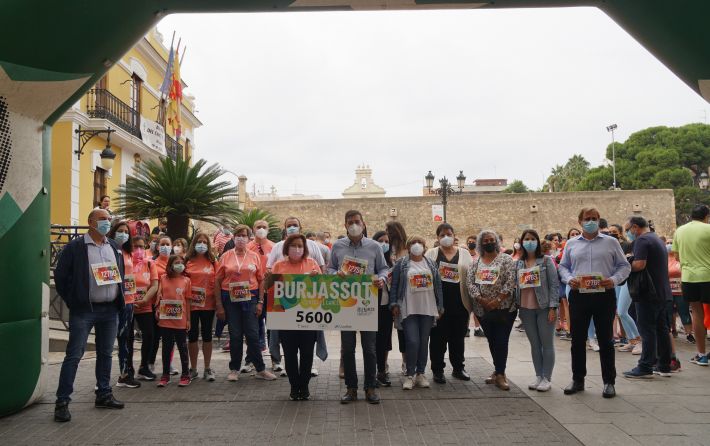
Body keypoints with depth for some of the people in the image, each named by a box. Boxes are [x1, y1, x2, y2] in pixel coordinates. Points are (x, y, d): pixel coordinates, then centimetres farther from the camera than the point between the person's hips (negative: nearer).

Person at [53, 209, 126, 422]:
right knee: (74, 355, -5)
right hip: (83, 311, -6)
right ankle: (62, 401, 1)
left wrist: (119, 299, 10)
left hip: (110, 310, 6)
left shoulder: (114, 247, 12)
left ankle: (104, 394, 24)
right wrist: (72, 301, -6)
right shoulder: (75, 247, -6)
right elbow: (60, 276, -4)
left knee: (106, 353, 13)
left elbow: (121, 273, 20)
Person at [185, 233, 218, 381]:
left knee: (207, 335, 7)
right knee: (192, 336, 8)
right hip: (191, 304, 0)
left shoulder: (213, 262, 4)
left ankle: (208, 369, 16)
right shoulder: (188, 262, 1)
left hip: (208, 304, 0)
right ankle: (193, 369, 19)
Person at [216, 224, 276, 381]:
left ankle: (260, 369, 11)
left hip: (250, 298, 0)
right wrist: (219, 305, -3)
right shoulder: (226, 256, 2)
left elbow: (261, 280, 6)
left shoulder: (254, 256, 4)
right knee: (235, 335, 6)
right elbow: (218, 281, 2)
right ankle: (234, 369, 19)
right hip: (231, 299, 0)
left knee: (253, 335, 1)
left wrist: (260, 302, -2)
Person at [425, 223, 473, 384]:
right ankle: (437, 370, 14)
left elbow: (472, 275, 6)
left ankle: (458, 368, 26)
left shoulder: (464, 253, 8)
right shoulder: (431, 254, 5)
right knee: (438, 337, 3)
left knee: (458, 336, 12)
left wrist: (472, 300, 0)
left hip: (459, 302, 2)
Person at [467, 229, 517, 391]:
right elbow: (470, 283, 2)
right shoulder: (475, 263, 10)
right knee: (492, 341, 11)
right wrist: (481, 300, -12)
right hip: (483, 310, 4)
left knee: (501, 341, -6)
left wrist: (498, 300, -16)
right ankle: (499, 371, 24)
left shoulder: (506, 259, -1)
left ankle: (500, 374, 2)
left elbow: (511, 282, -9)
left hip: (504, 308, -4)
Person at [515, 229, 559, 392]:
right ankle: (538, 376, 19)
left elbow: (554, 284, -6)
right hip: (526, 309, 4)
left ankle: (547, 378, 9)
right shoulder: (518, 263, 9)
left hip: (544, 307, -4)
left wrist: (553, 307, -12)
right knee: (534, 344, 10)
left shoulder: (546, 260, -3)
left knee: (547, 344, 3)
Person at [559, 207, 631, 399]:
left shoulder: (611, 242, 7)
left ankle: (609, 382, 14)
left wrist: (614, 280, -12)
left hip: (604, 295, -1)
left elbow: (624, 266, 6)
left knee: (606, 340, 4)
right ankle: (577, 379, 18)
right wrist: (569, 279, -7)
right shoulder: (571, 244, 11)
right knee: (578, 339, 6)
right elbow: (563, 267, 14)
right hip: (578, 295, 2)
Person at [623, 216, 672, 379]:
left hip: (649, 294, -9)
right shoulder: (657, 239, 19)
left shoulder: (642, 240, -13)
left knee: (647, 330, -6)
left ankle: (645, 368, -3)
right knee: (662, 329, 12)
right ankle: (664, 366, 18)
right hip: (663, 293, 9)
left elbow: (639, 264, -25)